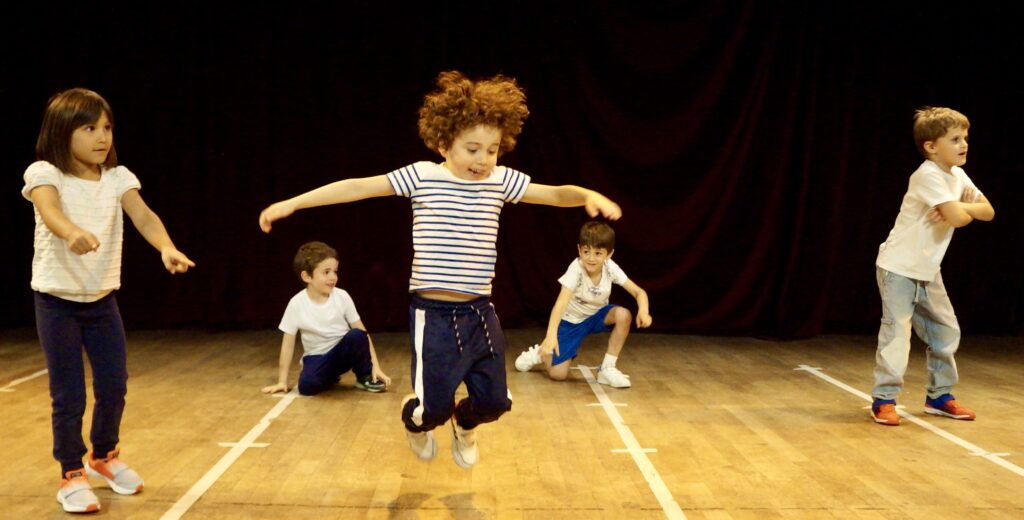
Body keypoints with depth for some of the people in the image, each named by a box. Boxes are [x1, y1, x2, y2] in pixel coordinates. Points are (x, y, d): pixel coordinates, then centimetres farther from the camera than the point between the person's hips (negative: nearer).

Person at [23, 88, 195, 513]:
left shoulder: (117, 177, -3)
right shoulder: (45, 173, -14)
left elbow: (143, 216, -19)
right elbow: (49, 209, -36)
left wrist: (167, 248, -40)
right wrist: (72, 232, -59)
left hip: (102, 298, 4)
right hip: (57, 299, -4)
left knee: (114, 387, 9)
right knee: (68, 395, 0)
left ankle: (105, 457, 35)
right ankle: (72, 475, 19)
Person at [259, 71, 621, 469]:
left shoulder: (501, 181, 2)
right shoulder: (422, 176, -7)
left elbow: (555, 194, 2)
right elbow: (359, 187, -8)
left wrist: (589, 196, -20)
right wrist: (292, 203, -9)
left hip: (480, 312, 4)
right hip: (435, 314, -4)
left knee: (494, 401, 9)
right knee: (434, 406, -4)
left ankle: (464, 425, 46)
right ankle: (415, 420, 36)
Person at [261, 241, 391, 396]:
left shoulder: (342, 297, -11)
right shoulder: (297, 304, -14)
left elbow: (362, 332, -9)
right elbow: (288, 343, -8)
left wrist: (375, 366, -16)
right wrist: (282, 381, -8)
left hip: (343, 352, 1)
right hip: (316, 358, -1)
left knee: (356, 335, -32)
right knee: (307, 385, -33)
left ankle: (365, 376, -5)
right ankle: (330, 376, 4)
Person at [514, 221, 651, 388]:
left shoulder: (611, 268, -20)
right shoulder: (576, 269, -32)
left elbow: (639, 292, -19)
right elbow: (561, 302, -41)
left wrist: (643, 311, -42)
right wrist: (551, 335, -54)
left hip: (595, 316, 4)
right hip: (570, 321, -4)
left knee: (624, 315, -27)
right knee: (558, 374, -11)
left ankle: (607, 368, -12)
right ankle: (540, 353, 24)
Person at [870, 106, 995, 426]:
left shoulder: (957, 176, 7)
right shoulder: (928, 176, -21)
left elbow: (988, 212, 5)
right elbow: (959, 218, -30)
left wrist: (960, 207, -15)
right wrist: (963, 210, -5)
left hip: (928, 271, 9)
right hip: (898, 267, -9)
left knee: (946, 331, 11)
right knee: (897, 331, -11)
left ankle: (939, 396, 23)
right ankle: (883, 400, -3)